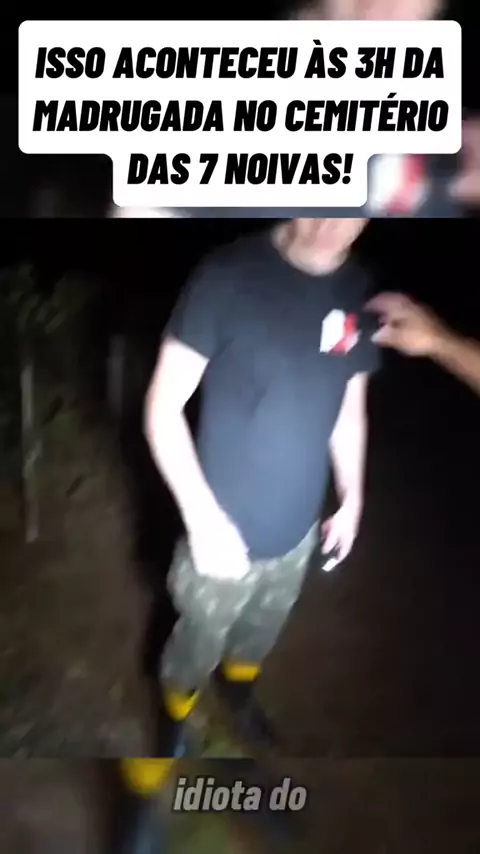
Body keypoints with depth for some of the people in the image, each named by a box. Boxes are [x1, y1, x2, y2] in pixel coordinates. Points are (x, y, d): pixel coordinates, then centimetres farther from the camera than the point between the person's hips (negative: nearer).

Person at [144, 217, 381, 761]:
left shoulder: (361, 292, -7)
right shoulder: (229, 275, -22)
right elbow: (163, 407, -18)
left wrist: (352, 499, 12)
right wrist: (203, 516, -22)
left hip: (297, 530, 4)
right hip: (225, 530, -4)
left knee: (259, 636, 27)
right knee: (197, 646, 18)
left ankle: (239, 695, 59)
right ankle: (176, 726, 49)